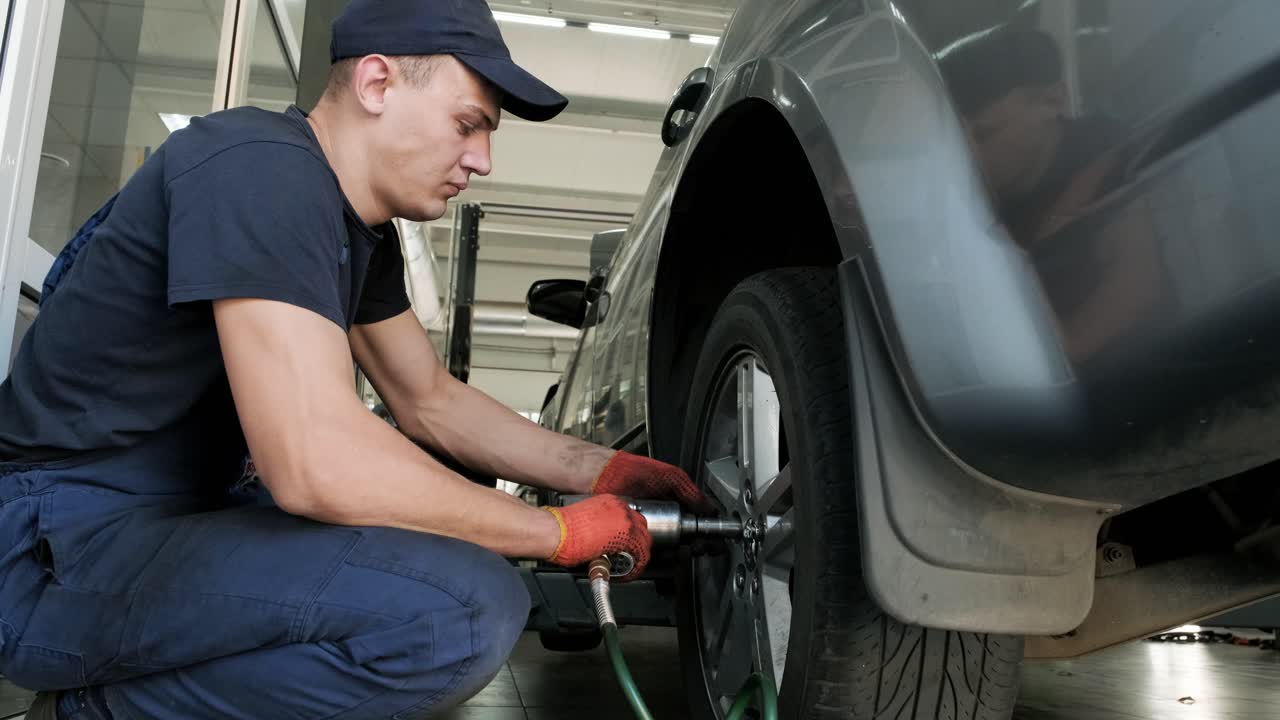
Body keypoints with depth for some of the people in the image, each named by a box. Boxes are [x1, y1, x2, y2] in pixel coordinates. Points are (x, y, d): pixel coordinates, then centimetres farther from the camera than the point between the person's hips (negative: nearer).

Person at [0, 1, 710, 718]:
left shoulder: (363, 229, 7)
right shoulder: (259, 168, -22)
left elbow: (430, 402, 16)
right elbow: (317, 463, -32)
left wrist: (602, 471, 5)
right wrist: (559, 531, -19)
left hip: (190, 510, 10)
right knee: (465, 610, -28)